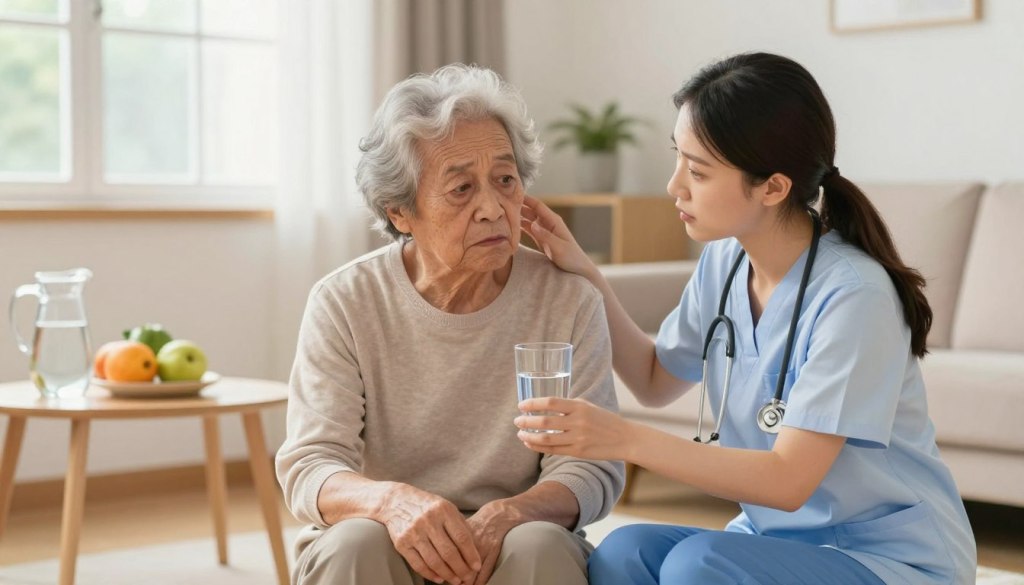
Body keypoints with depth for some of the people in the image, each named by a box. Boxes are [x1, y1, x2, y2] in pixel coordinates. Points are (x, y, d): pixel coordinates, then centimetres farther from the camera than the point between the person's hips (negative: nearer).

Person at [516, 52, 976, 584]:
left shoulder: (853, 295, -22)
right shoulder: (723, 261, -1)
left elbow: (789, 480, -23)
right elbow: (655, 382, 15)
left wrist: (625, 440, -31)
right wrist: (583, 275, 2)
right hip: (778, 536, 6)